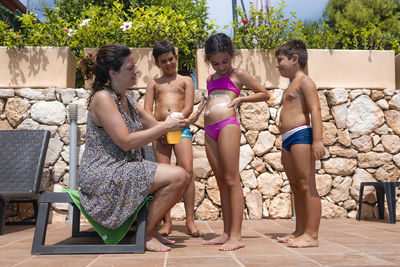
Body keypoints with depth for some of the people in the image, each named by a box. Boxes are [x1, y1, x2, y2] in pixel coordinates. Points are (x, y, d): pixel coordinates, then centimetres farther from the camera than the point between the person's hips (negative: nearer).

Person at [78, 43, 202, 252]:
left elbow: (154, 125, 20)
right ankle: (146, 235, -5)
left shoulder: (127, 100, 12)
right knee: (178, 176, -19)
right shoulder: (102, 98, -15)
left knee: (181, 177, 4)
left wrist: (182, 122, 6)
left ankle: (150, 229, 11)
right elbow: (126, 142, -21)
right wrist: (166, 127, -16)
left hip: (125, 168, 9)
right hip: (103, 174, -9)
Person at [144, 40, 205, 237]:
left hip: (181, 129, -1)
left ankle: (190, 221, -10)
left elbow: (188, 107, 4)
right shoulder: (153, 84, 20)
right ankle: (166, 221, 1)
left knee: (187, 171, -14)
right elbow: (147, 111, 9)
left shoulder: (186, 81, 17)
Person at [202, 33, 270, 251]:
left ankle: (236, 236, -8)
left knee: (231, 180, -10)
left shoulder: (238, 74, 8)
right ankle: (226, 233, 13)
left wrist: (241, 98, -1)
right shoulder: (211, 79, 25)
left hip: (227, 125, -7)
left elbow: (264, 94, 10)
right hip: (209, 130, 7)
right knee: (221, 182, 7)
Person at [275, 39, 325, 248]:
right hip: (287, 140, 10)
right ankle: (299, 231, 18)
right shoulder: (291, 86, 26)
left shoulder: (304, 81, -2)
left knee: (307, 186, -9)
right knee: (296, 187, 11)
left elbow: (315, 110, -14)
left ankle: (311, 235, -6)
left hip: (301, 135, -10)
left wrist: (317, 140, -24)